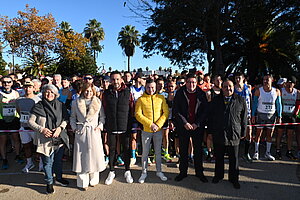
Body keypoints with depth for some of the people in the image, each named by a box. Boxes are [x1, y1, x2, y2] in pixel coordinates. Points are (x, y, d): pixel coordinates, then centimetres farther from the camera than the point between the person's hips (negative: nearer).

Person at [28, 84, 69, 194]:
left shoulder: (61, 105, 0)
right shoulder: (38, 106, -6)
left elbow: (66, 119, 3)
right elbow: (30, 121, -3)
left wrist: (60, 128, -13)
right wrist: (41, 129, -16)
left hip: (60, 138, 3)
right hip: (45, 139, -2)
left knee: (59, 160, 18)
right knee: (47, 162, 8)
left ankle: (59, 178, 40)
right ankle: (49, 182, 28)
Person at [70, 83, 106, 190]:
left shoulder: (98, 102, 4)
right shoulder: (76, 103, 5)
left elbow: (102, 116, 9)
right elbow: (72, 117, 13)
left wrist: (100, 125, -5)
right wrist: (74, 127, 1)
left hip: (94, 132, 0)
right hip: (81, 133, 0)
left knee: (94, 154, 4)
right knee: (82, 156, 2)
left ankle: (94, 180, 22)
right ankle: (83, 182, 14)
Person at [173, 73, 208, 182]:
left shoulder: (201, 94, 0)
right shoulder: (180, 93, -2)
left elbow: (205, 110, -1)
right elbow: (176, 110, -5)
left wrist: (197, 124, -10)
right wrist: (185, 123, -12)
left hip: (198, 127, 1)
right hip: (183, 126, 0)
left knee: (198, 150, 10)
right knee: (183, 150, 9)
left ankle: (199, 172, 27)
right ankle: (183, 172, 25)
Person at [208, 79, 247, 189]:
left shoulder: (241, 100, 1)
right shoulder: (215, 100, 3)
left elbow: (244, 118, 4)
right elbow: (210, 117, 5)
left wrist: (243, 133, 4)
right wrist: (210, 131, 4)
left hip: (234, 134, 0)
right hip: (218, 134, 1)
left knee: (234, 159, 12)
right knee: (218, 157, 15)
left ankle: (234, 178, 30)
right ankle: (218, 175, 34)